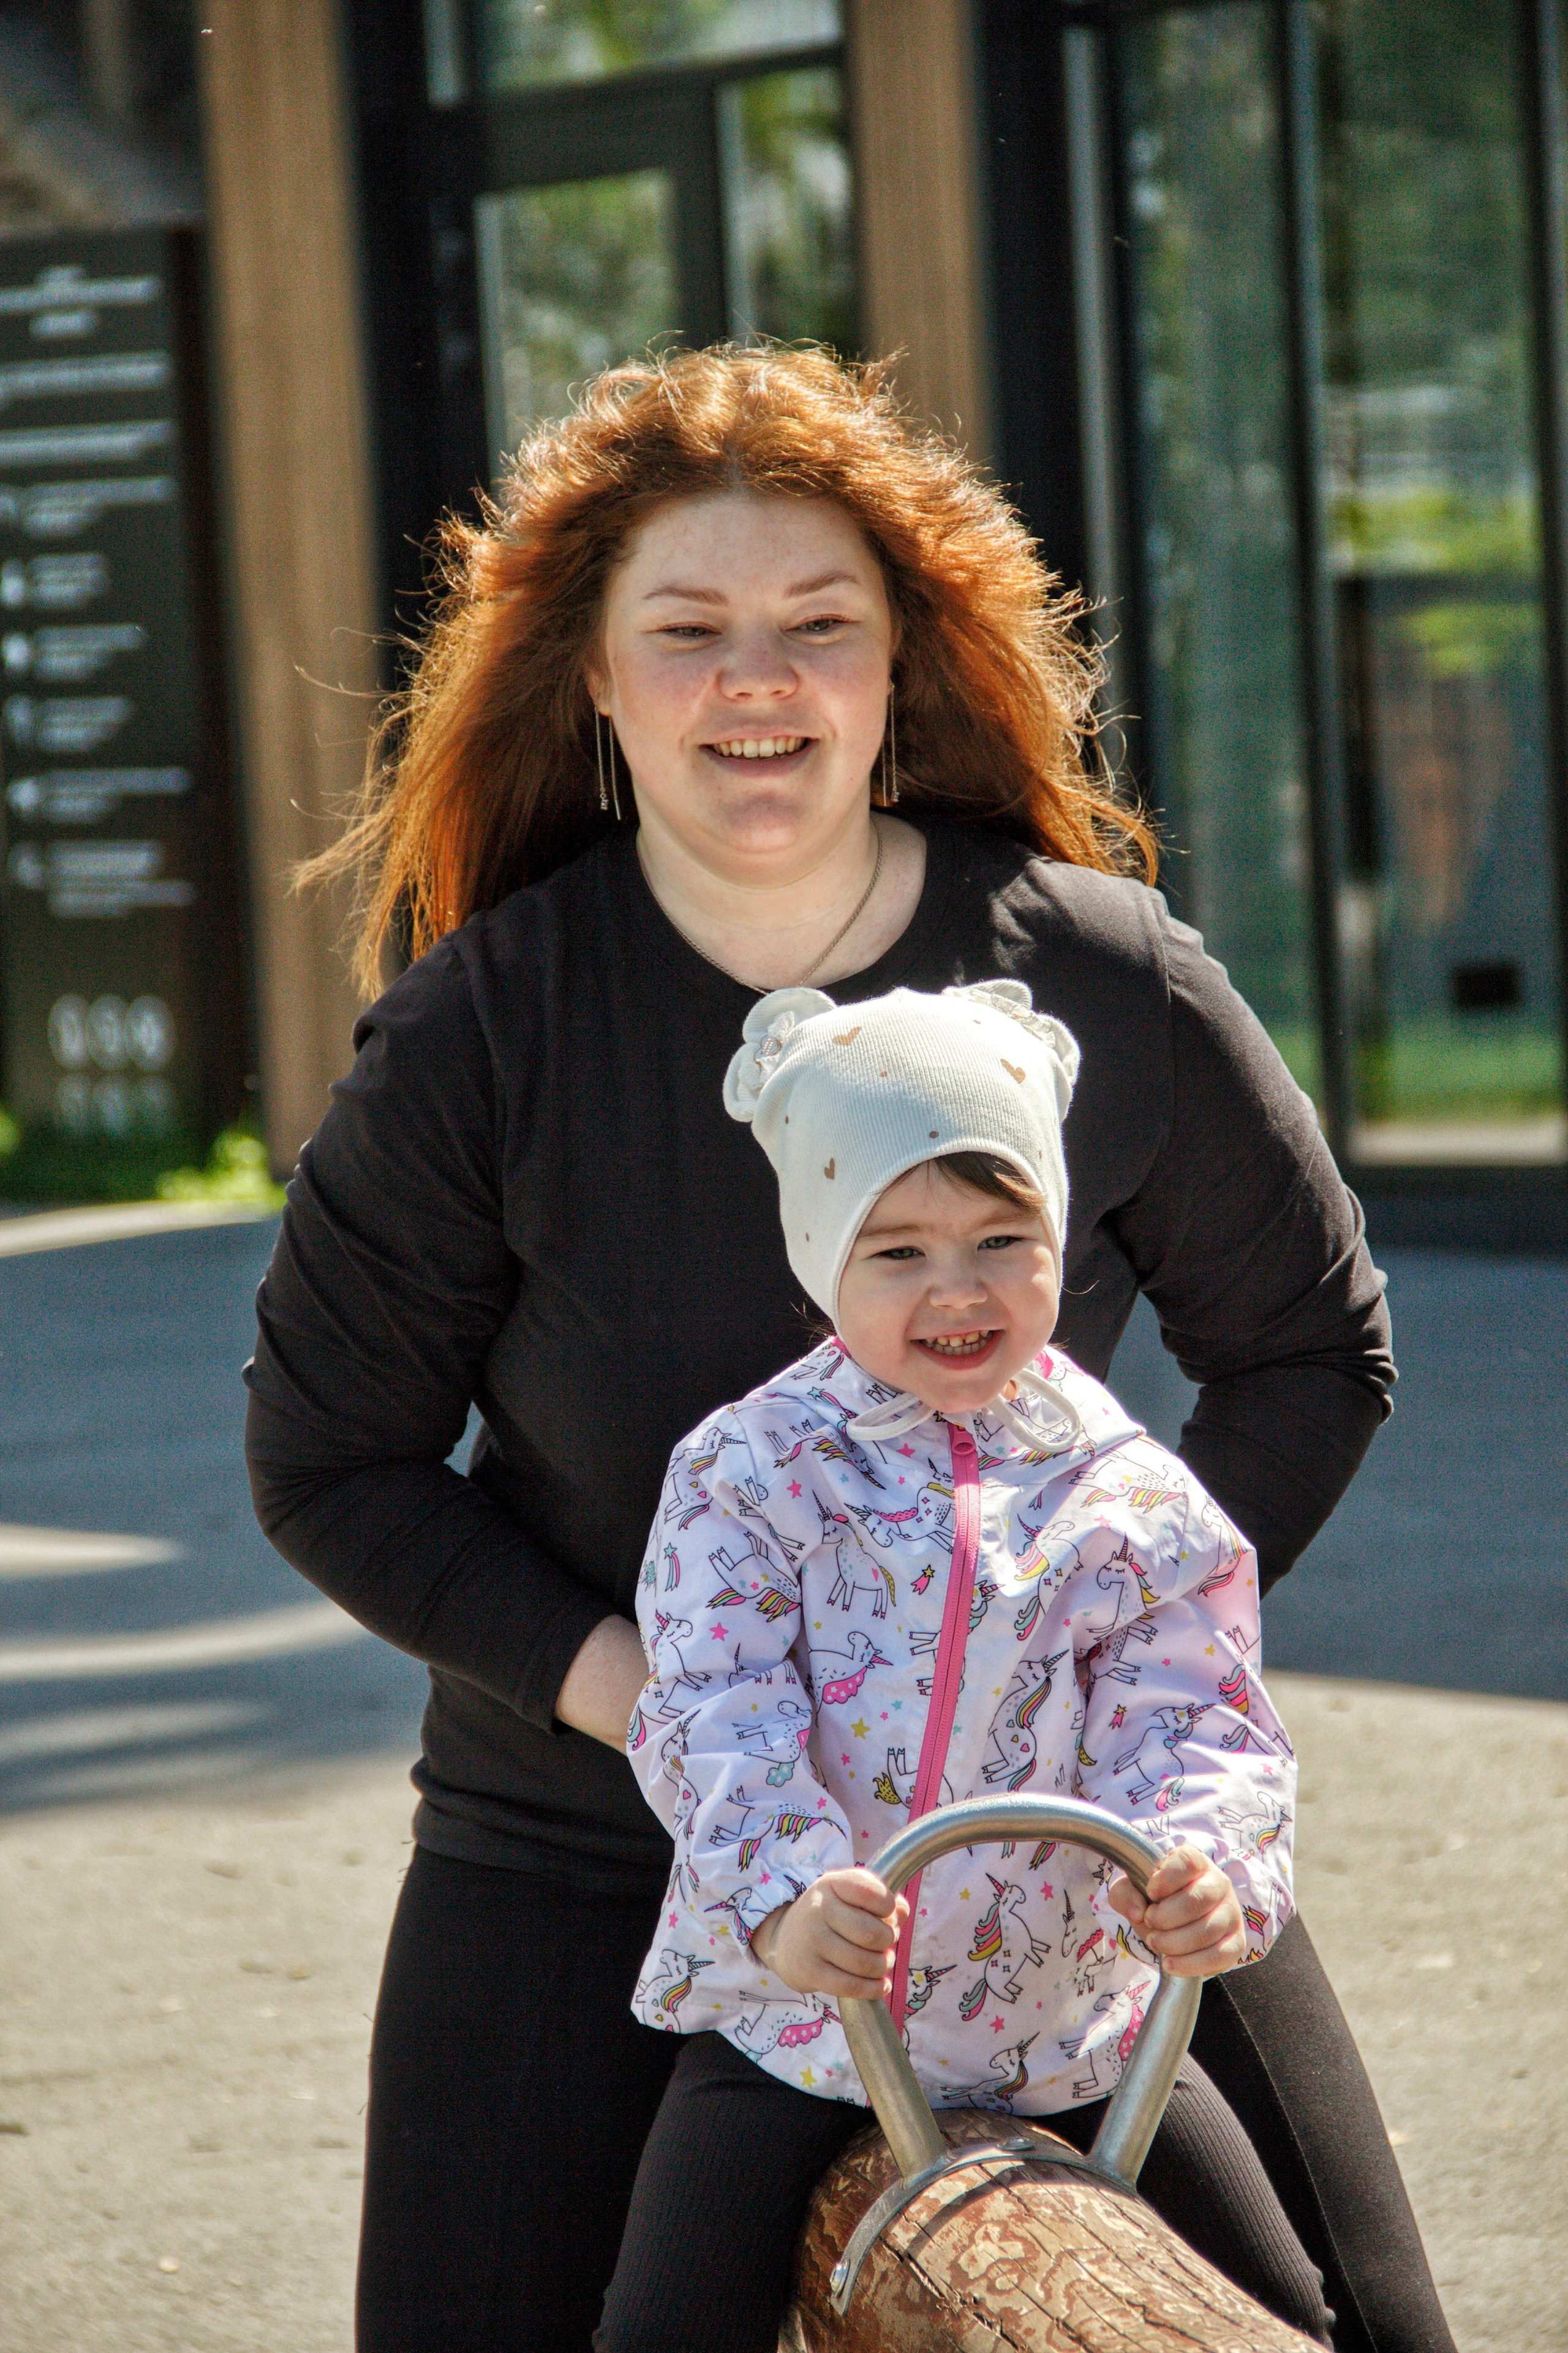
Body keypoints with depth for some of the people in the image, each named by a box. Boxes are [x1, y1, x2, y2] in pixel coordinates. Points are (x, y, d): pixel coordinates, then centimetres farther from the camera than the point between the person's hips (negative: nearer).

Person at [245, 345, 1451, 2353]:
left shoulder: (1109, 984, -8)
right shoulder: (481, 1032, -11)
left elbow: (1313, 1354, 5)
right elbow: (326, 1458, -4)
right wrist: (622, 1685, -16)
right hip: (585, 1852, -1)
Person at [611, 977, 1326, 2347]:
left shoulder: (1130, 1502, -1)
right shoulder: (746, 1475, -5)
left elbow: (1186, 1721, -7)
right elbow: (717, 1717, -15)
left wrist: (1206, 1869, -32)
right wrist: (779, 1898, -35)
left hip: (1068, 2024, 2)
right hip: (792, 2019, -2)